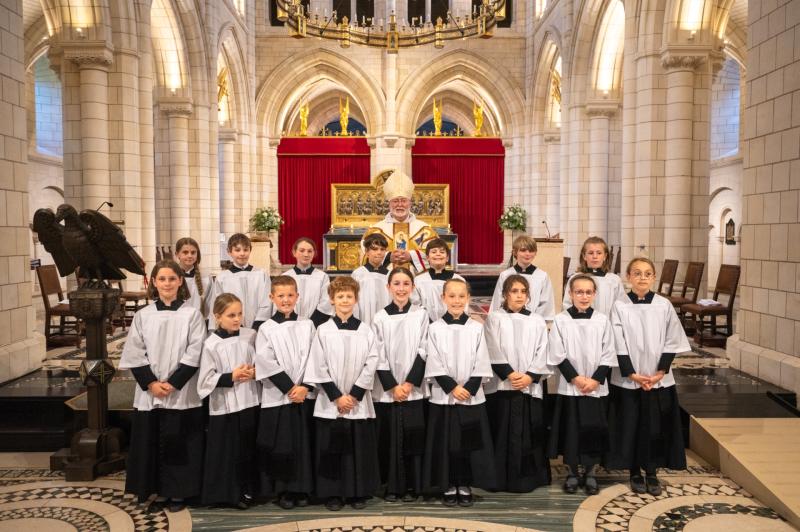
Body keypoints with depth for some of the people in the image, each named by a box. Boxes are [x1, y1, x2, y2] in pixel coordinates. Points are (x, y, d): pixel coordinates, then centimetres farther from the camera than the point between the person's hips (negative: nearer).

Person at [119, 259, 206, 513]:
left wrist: (173, 383, -13)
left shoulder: (192, 314, -2)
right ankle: (160, 491, 21)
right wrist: (151, 383, -9)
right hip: (148, 392, 2)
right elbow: (134, 354, 2)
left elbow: (194, 354, -7)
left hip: (182, 393, -2)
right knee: (152, 442, 7)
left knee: (178, 443, 4)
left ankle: (178, 492, 18)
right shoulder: (142, 315, 4)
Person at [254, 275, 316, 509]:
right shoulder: (266, 329, -1)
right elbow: (267, 364, -8)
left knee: (303, 443, 7)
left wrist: (305, 387, -10)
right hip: (277, 396, -2)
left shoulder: (307, 325, 5)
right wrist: (289, 388, -12)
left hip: (305, 395, 2)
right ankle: (284, 490, 18)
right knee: (281, 446, 3)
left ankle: (302, 488, 20)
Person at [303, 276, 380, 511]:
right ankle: (332, 494, 17)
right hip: (330, 401, -1)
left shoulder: (365, 330, 3)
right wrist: (337, 397, -10)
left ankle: (357, 493, 19)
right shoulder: (323, 330, -1)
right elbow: (319, 368, -4)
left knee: (359, 448, 6)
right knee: (332, 449, 4)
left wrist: (354, 395, -9)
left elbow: (371, 364, -2)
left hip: (359, 401, 1)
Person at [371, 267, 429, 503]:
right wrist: (392, 386, -8)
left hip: (413, 389, 0)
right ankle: (392, 486, 16)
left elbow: (423, 352, -2)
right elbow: (378, 356, 0)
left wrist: (409, 383, -9)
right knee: (389, 438, 4)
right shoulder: (380, 318, 1)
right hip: (386, 390, 1)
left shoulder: (421, 315, 0)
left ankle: (412, 487, 15)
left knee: (412, 437, 2)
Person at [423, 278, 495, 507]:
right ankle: (448, 487, 19)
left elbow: (481, 364, -1)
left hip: (473, 397, 1)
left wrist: (469, 389, -11)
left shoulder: (476, 328, 1)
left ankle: (465, 486, 20)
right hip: (443, 396, -1)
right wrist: (452, 388, -12)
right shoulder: (435, 328, -2)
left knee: (469, 443, 6)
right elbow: (435, 365, -4)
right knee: (446, 444, 5)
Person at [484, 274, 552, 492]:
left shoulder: (537, 321, 12)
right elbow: (493, 352, -4)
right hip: (501, 385, -2)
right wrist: (510, 374, -14)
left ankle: (528, 478, 14)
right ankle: (501, 479, 9)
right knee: (502, 434, 0)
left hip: (530, 386, 2)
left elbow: (542, 354, 5)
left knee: (529, 435, 4)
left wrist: (530, 376, -9)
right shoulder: (494, 318, 4)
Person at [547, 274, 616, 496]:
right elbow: (558, 355, -5)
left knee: (594, 430, 6)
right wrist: (575, 378, -11)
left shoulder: (602, 320, 0)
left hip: (597, 387, 1)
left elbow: (608, 355, 0)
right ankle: (572, 473, 21)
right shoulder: (561, 320, -4)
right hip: (569, 387, -1)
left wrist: (596, 379, -10)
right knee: (571, 430, 5)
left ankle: (590, 473, 23)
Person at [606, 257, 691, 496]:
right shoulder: (620, 307, -5)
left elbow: (672, 342, -1)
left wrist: (660, 372, -8)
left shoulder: (664, 306, -1)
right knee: (630, 426, 6)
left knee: (655, 427, 7)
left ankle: (651, 472, 23)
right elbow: (619, 346, -6)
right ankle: (635, 473, 22)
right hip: (628, 380, -1)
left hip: (659, 379, 1)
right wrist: (632, 374, -12)